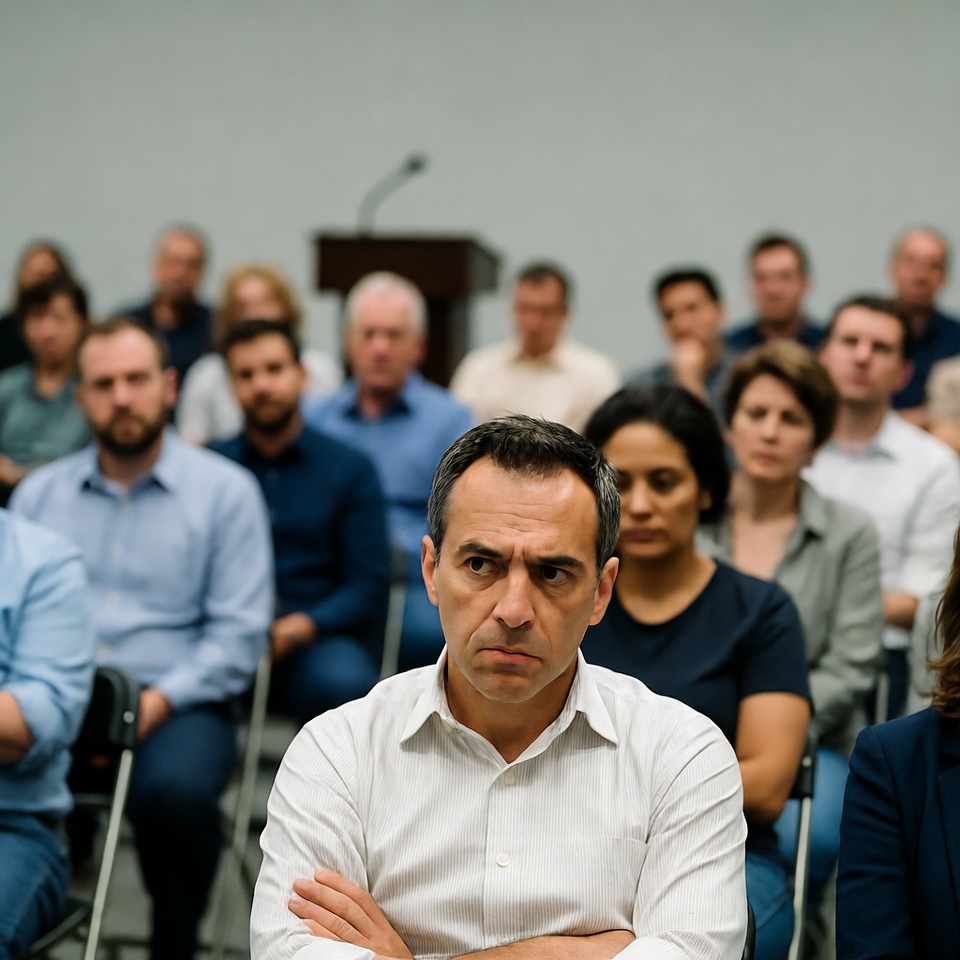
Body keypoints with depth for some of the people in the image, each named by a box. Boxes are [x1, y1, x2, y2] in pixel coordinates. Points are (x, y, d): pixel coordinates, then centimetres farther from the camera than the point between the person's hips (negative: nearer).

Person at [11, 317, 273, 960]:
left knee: (174, 790, -35)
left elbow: (240, 631, 0)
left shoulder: (225, 490, 7)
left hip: (176, 705, -2)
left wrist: (161, 700, -13)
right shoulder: (40, 493, 18)